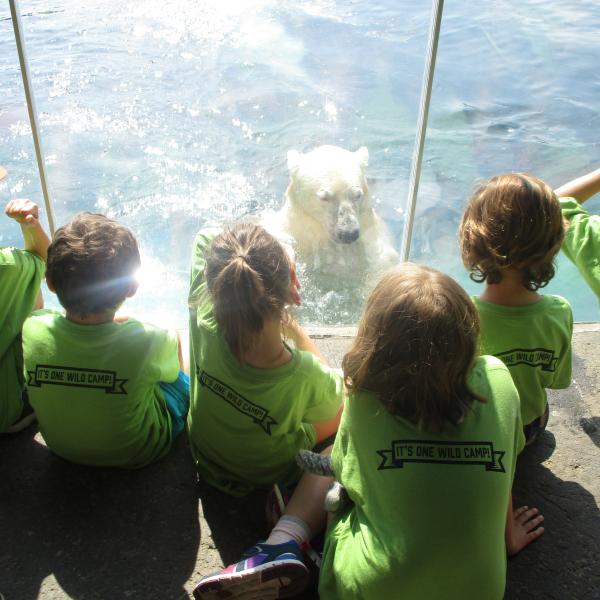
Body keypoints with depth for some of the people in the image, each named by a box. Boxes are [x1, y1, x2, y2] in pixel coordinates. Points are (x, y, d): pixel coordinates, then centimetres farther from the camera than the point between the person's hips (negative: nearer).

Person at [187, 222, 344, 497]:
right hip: (271, 475, -2)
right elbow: (332, 411, -16)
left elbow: (206, 236, -20)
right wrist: (296, 330, -19)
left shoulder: (204, 323, -38)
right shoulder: (308, 378, -44)